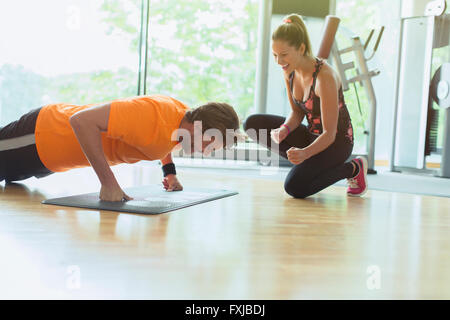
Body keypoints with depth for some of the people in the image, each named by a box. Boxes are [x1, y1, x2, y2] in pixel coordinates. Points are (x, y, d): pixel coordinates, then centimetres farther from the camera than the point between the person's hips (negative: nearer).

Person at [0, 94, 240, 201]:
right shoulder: (151, 115, -39)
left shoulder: (183, 115, -11)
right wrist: (108, 183, -40)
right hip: (41, 134, -8)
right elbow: (82, 120, -42)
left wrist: (170, 172, 4)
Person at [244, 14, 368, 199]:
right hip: (312, 135, 7)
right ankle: (301, 161, 1)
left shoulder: (324, 76, -28)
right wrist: (283, 130, -17)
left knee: (295, 187, -27)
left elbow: (329, 134, -26)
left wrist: (305, 153, -44)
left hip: (337, 142, -7)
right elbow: (297, 112, 5)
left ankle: (353, 169, -2)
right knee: (252, 124, -10)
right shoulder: (289, 71, -7)